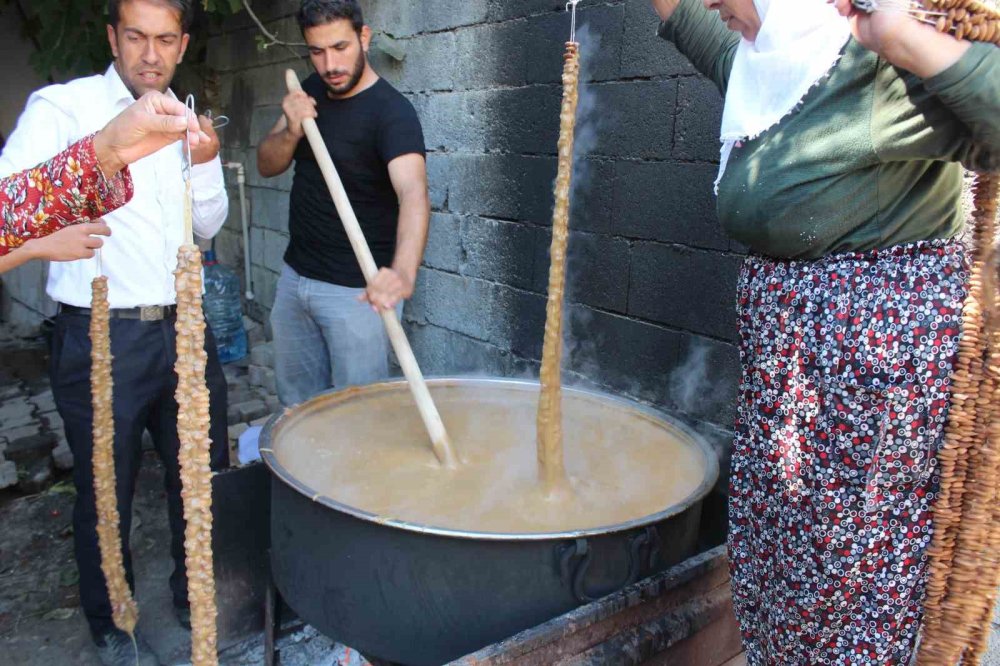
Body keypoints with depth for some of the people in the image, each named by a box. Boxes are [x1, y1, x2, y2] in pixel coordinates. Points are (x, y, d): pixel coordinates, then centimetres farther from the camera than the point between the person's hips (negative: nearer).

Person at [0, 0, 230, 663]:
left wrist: (206, 164, -6)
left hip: (184, 330, 5)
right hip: (102, 341, -5)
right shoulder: (63, 106, -7)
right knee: (106, 493, 11)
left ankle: (196, 596, 39)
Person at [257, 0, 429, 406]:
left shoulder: (390, 111, -19)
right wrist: (291, 132, -16)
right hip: (296, 276, 7)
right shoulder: (312, 91, 5)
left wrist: (403, 272, -54)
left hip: (357, 291, -7)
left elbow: (413, 192, -35)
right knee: (296, 404, 20)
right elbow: (267, 166, 7)